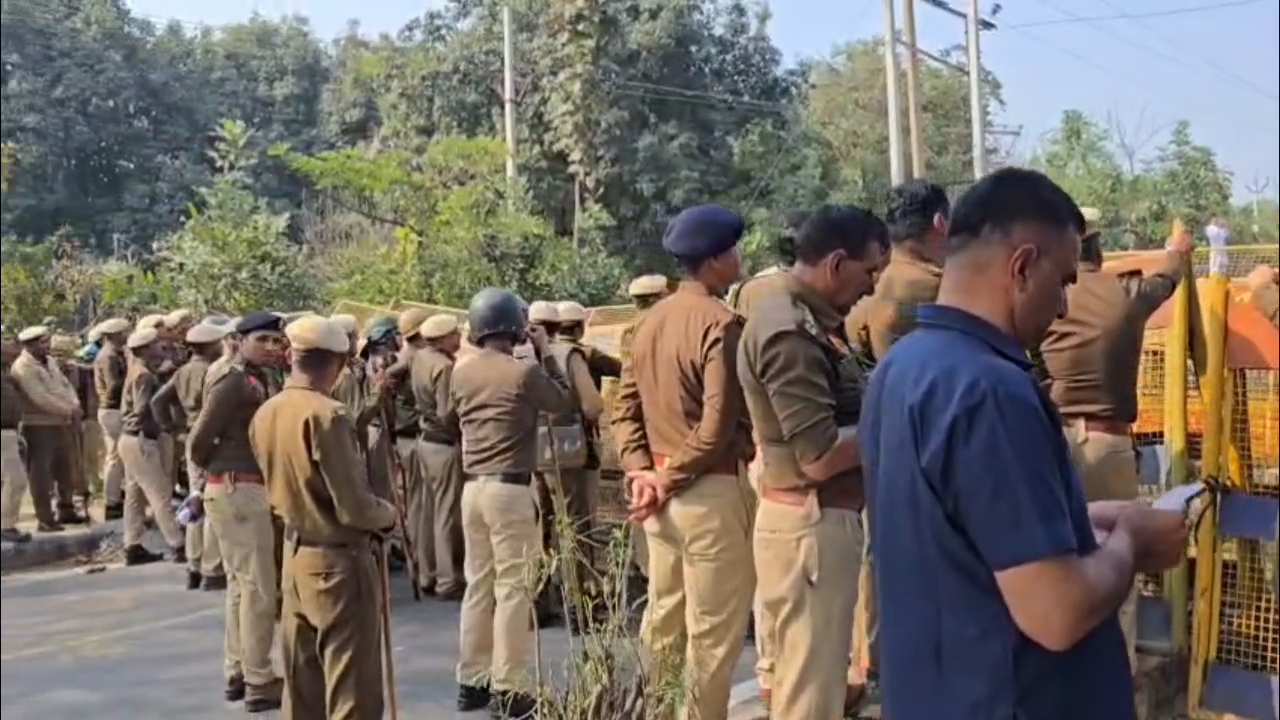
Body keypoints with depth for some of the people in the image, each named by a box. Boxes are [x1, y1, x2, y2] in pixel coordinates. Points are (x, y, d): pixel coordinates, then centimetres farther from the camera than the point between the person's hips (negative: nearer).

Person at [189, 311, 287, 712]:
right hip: (239, 490, -10)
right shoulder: (233, 383, -16)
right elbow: (198, 441, -17)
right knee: (259, 587, -5)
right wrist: (214, 469, 0)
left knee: (241, 584, 16)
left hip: (250, 490, 10)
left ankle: (237, 673, 27)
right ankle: (259, 683, 3)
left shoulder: (258, 380, 13)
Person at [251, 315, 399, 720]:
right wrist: (388, 514, -2)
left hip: (295, 556, 8)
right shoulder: (326, 415, -21)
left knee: (302, 686, 17)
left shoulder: (265, 414, 3)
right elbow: (354, 507, -21)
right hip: (339, 562, -8)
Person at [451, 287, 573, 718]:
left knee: (478, 584, 14)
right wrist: (545, 354, 9)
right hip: (511, 488, -7)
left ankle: (472, 681, 22)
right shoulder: (525, 371, -12)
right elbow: (563, 402, 2)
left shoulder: (461, 373, 6)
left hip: (473, 487, 7)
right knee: (514, 588, -1)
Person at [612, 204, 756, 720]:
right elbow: (718, 426, -21)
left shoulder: (653, 319, 10)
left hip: (663, 487, 9)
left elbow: (626, 405, 10)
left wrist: (641, 470, 2)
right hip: (711, 490, -8)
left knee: (663, 616, 19)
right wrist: (669, 479, -12)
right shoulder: (722, 324, -16)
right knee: (713, 630, 2)